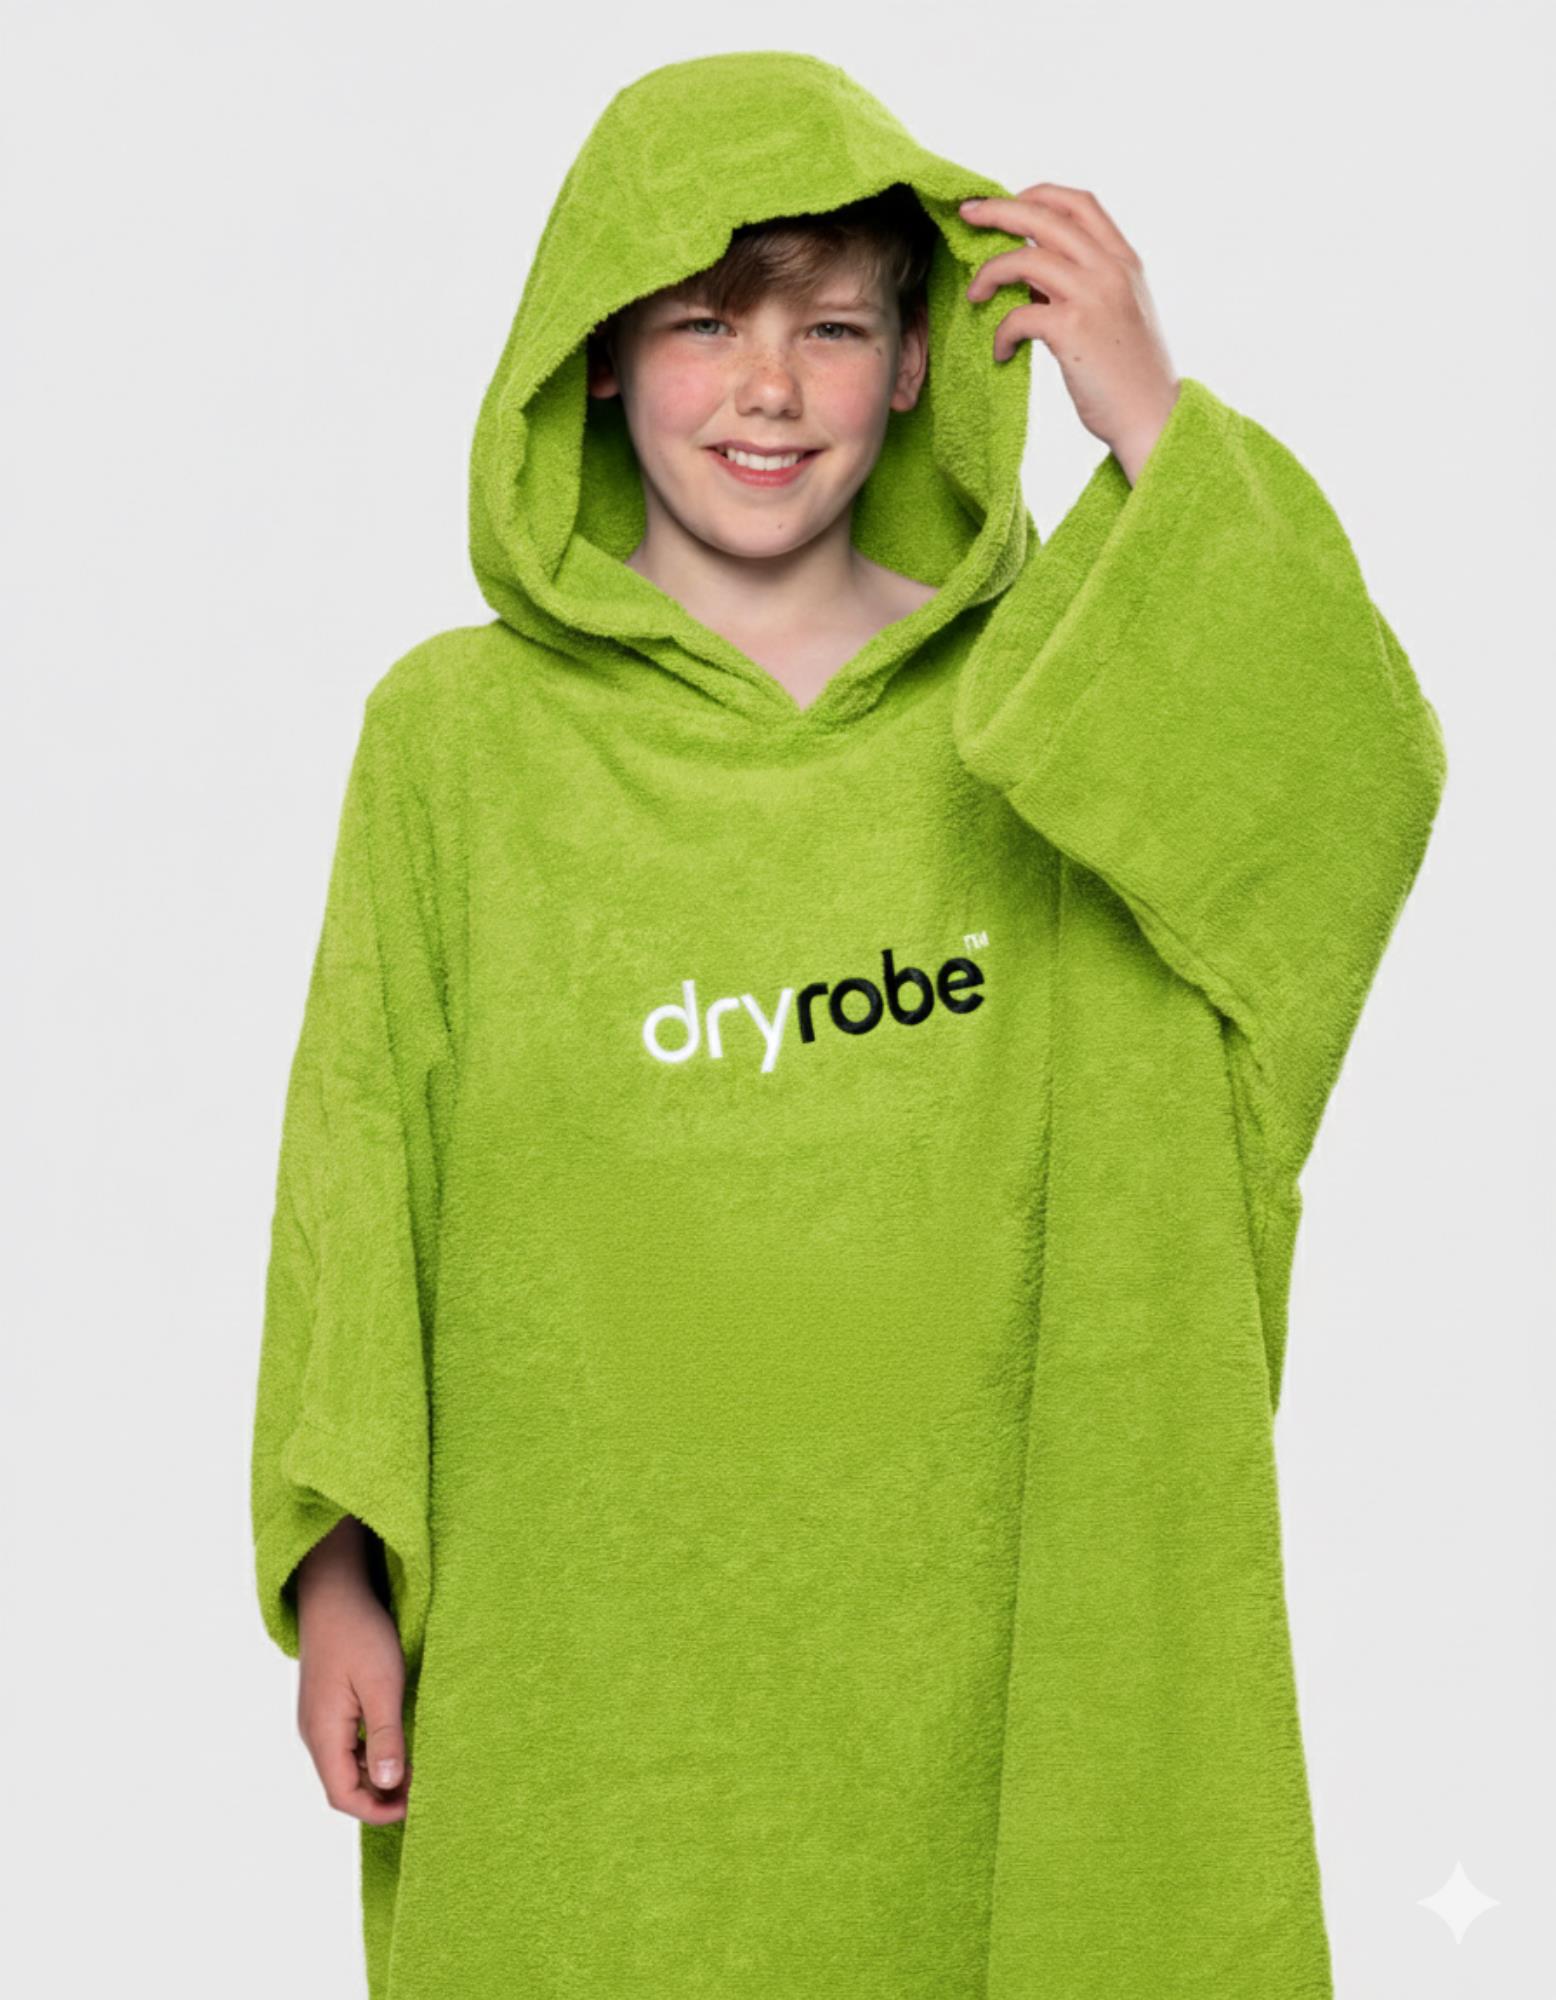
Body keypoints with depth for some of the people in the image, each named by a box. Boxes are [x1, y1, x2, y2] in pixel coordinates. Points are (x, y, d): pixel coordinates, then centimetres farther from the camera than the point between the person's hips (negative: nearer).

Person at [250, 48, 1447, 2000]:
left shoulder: (1035, 700, 3)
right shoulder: (458, 736, 0)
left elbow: (1354, 804, -14)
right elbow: (361, 1170, 2)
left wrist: (1159, 430, -17)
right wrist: (336, 1575, 0)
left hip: (971, 1638, 1)